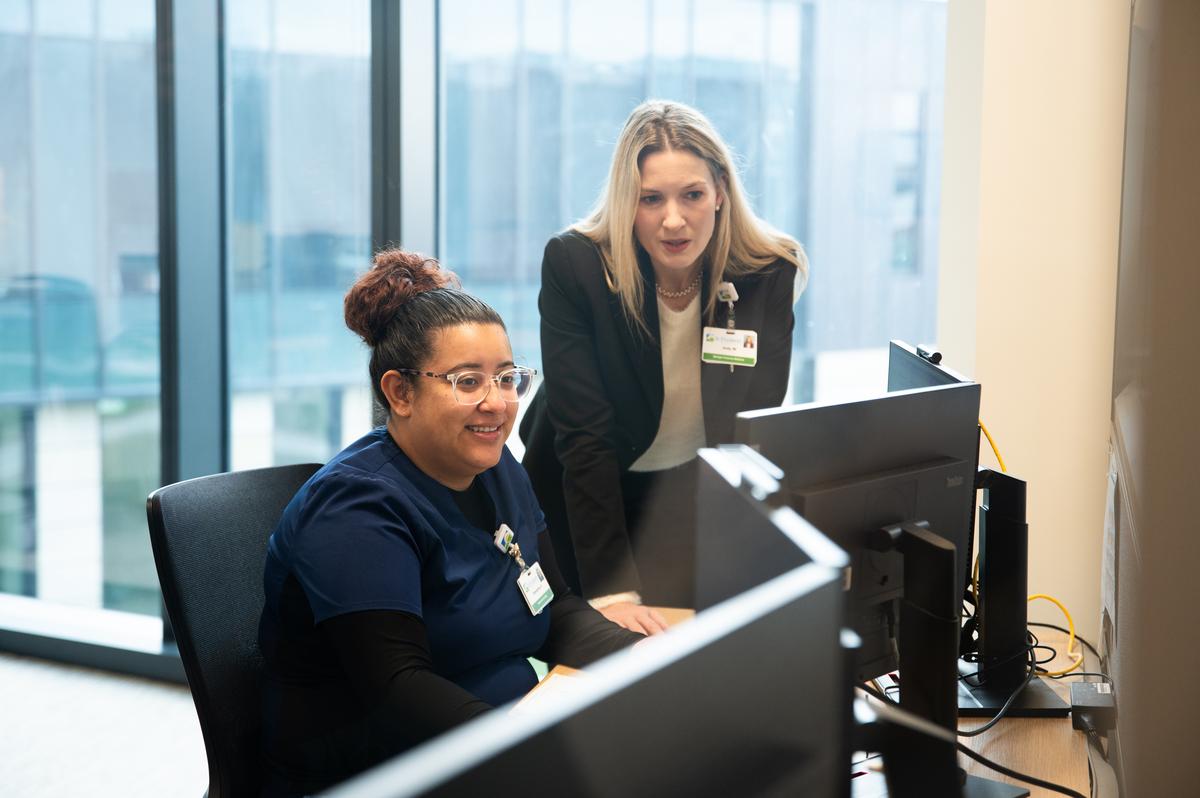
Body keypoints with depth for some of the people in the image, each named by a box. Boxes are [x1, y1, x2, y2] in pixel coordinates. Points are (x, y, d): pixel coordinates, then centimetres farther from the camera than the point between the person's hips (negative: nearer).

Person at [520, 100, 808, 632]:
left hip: (697, 494, 1)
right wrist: (611, 591, -33)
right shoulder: (572, 265, -25)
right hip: (581, 501, -1)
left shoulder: (769, 276, -20)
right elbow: (584, 437, -28)